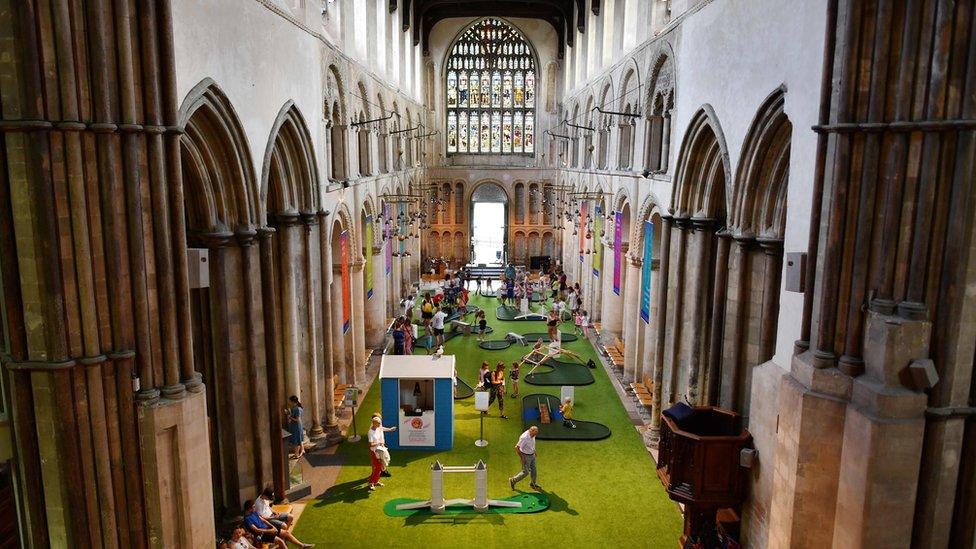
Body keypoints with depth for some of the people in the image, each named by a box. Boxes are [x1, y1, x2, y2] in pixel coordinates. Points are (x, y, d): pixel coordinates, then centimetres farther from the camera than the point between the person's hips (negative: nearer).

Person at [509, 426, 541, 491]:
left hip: (532, 455, 8)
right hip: (526, 456, -8)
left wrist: (534, 451, 18)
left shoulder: (532, 435, -7)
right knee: (525, 472, 2)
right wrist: (522, 458, -20)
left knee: (533, 470, 17)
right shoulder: (524, 437, -33)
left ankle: (532, 484, 37)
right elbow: (517, 447, -28)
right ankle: (513, 481, 21)